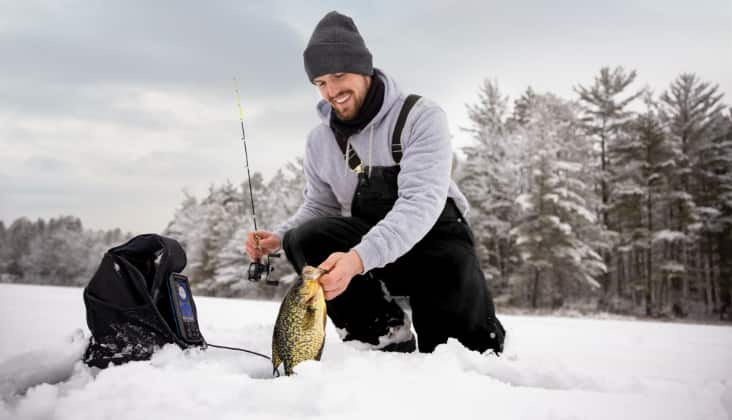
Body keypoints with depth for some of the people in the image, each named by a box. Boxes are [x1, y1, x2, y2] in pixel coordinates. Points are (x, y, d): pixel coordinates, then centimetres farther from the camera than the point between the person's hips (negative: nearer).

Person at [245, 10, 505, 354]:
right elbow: (319, 207, 14)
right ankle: (387, 338, -14)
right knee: (304, 239, -25)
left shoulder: (421, 116, -16)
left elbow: (422, 203, -28)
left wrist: (358, 259, -43)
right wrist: (278, 237, -9)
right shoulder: (320, 139, 2)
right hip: (366, 247, 4)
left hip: (435, 241, -3)